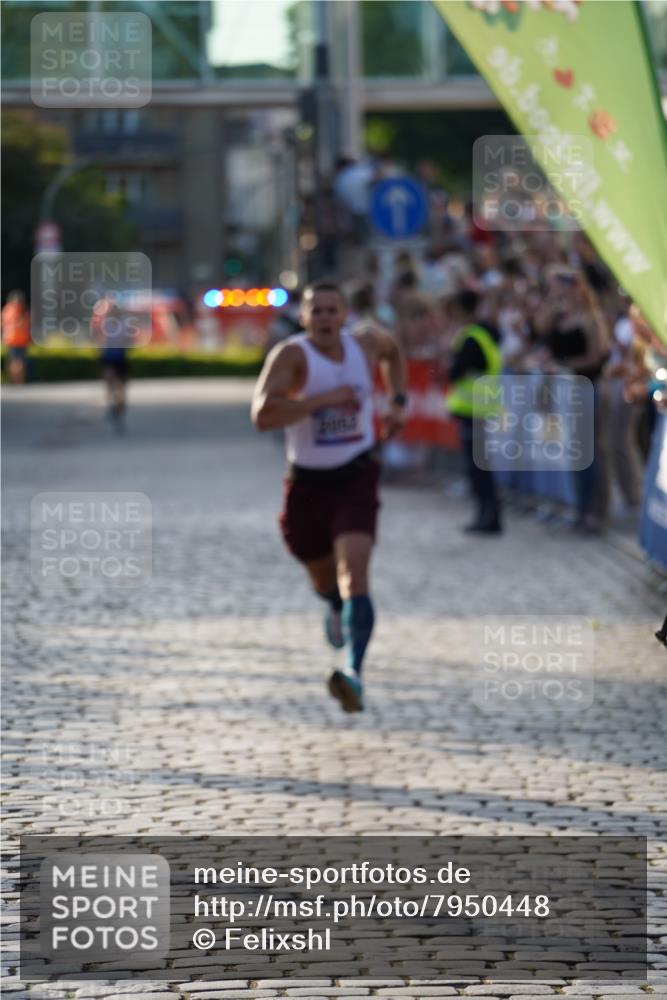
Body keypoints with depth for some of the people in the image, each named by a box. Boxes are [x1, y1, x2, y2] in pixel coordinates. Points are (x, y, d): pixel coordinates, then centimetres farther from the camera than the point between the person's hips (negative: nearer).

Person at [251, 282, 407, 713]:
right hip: (308, 483, 0)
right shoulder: (292, 355, -16)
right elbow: (262, 415, -31)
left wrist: (398, 401, 13)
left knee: (354, 572, -22)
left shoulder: (365, 343, -2)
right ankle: (337, 607, 61)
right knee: (322, 575, 22)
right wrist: (323, 399, -32)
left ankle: (354, 674, -35)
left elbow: (392, 350, 25)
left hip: (356, 478, 0)